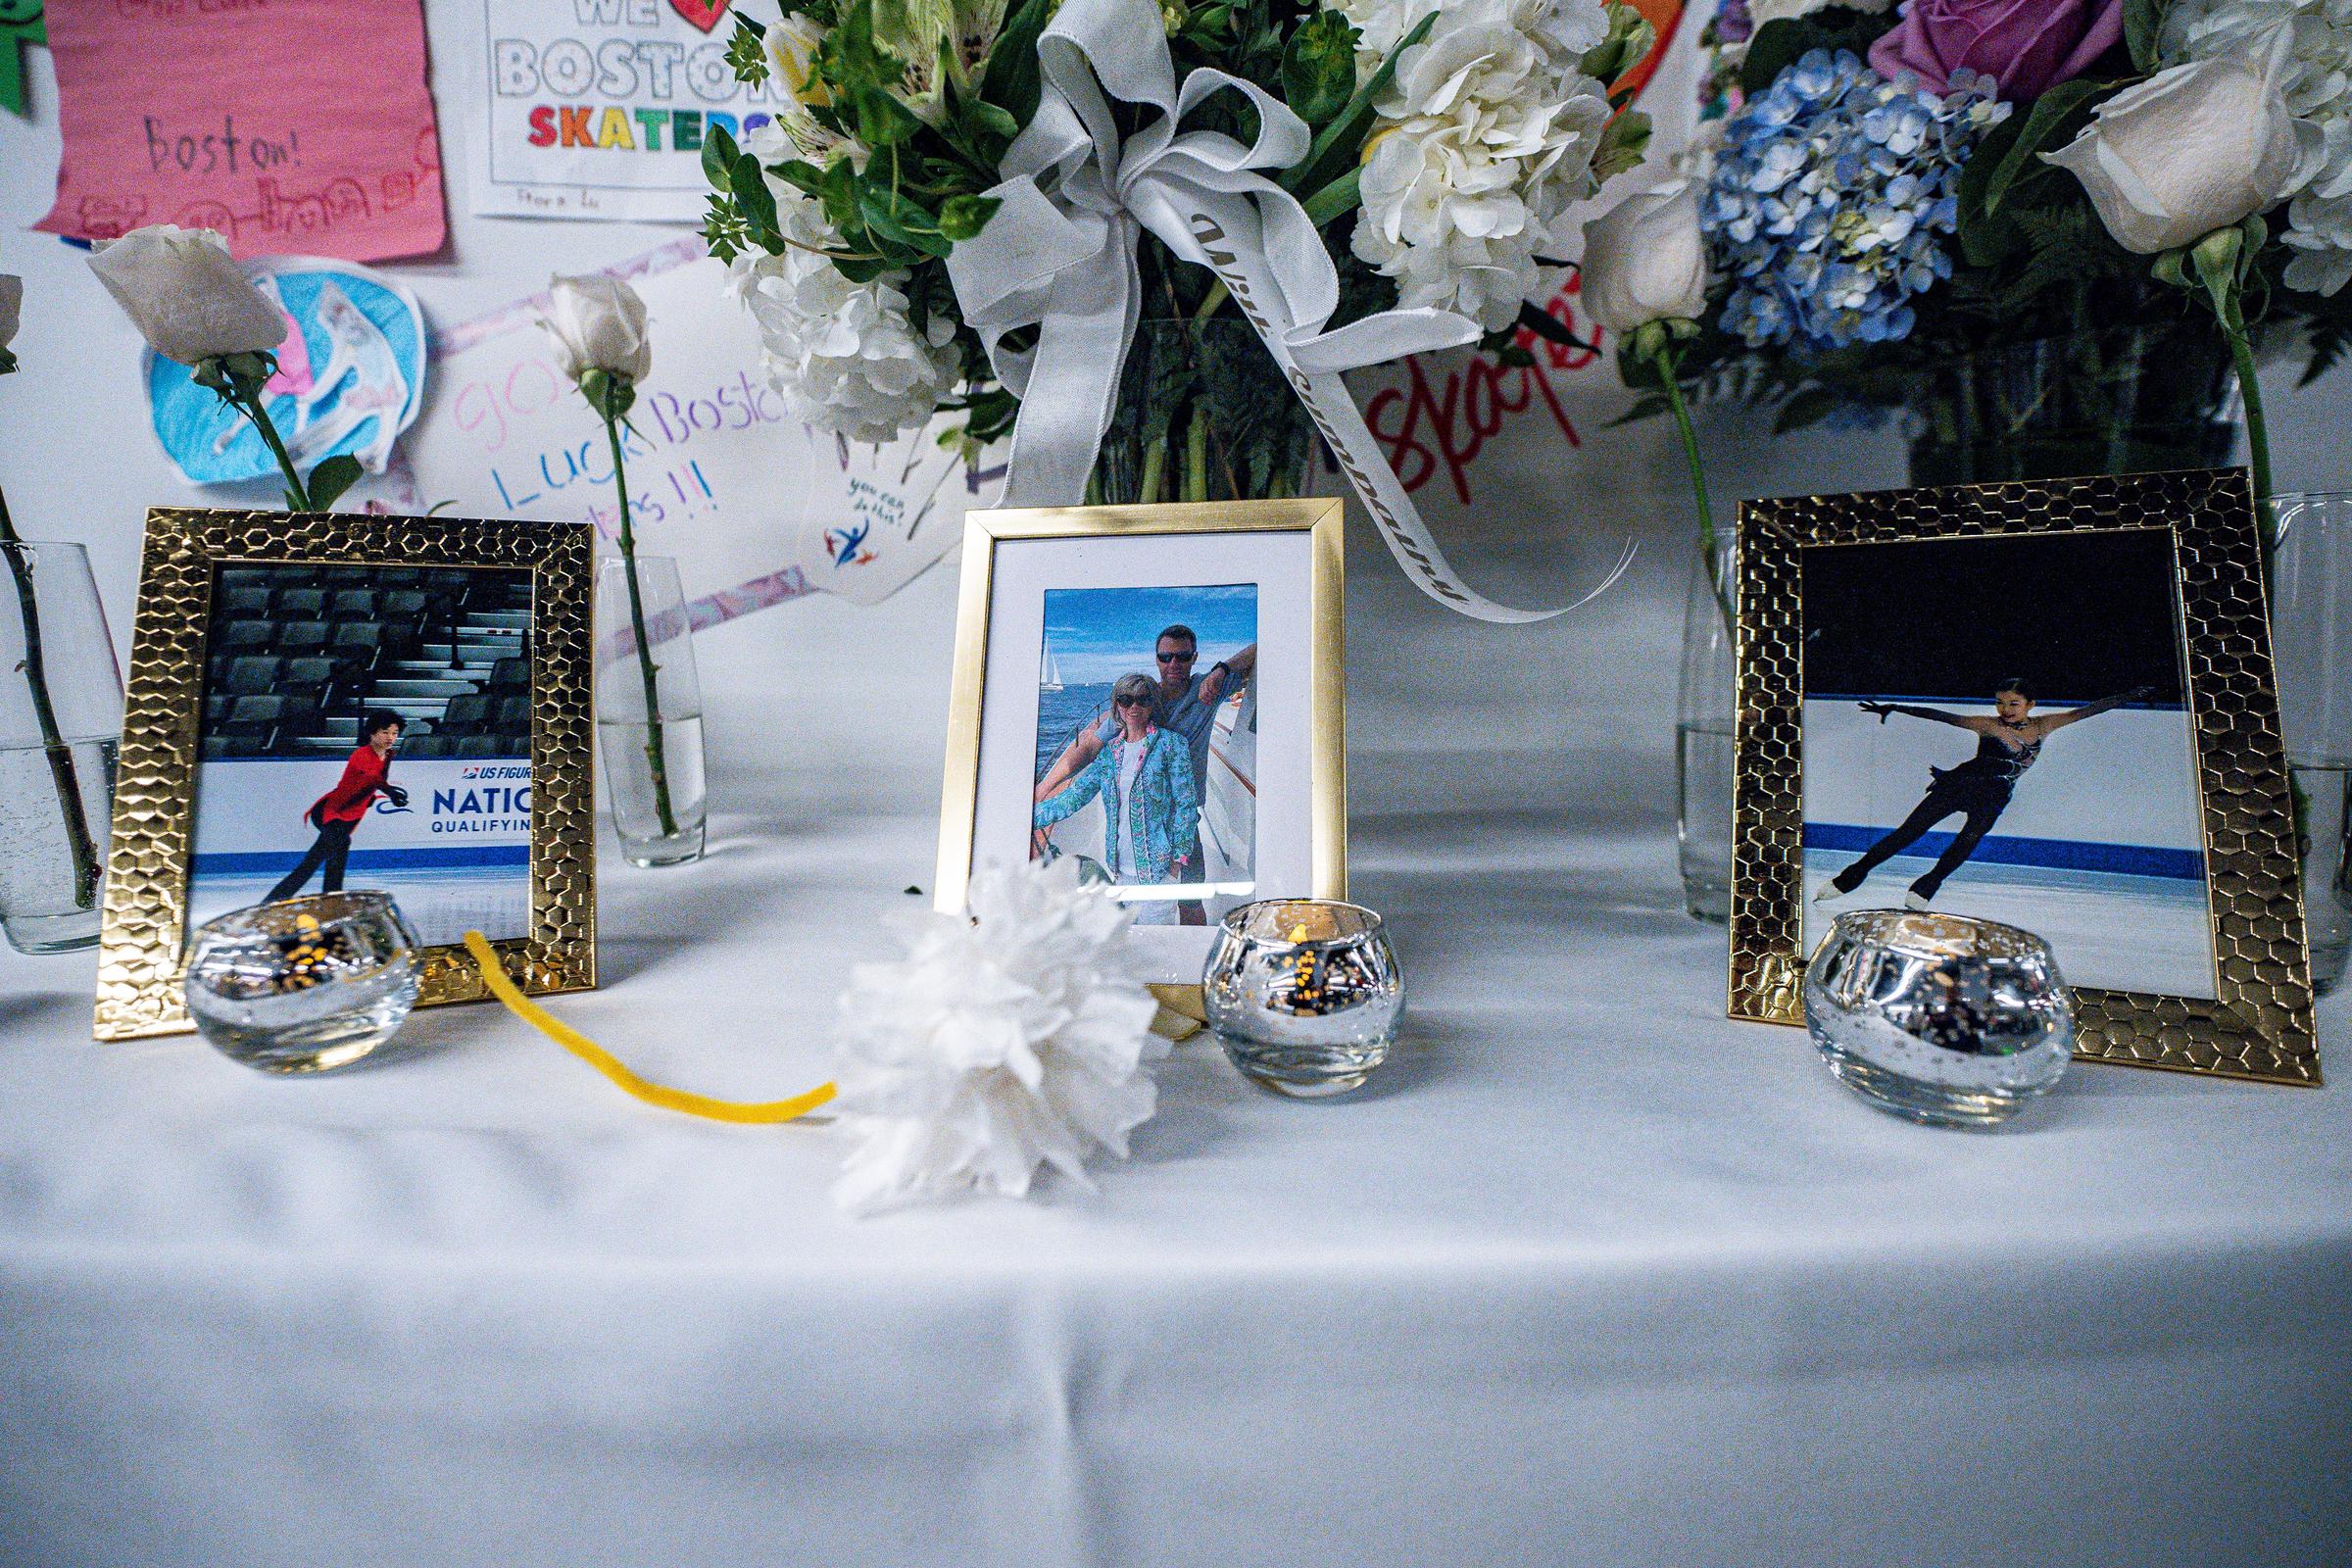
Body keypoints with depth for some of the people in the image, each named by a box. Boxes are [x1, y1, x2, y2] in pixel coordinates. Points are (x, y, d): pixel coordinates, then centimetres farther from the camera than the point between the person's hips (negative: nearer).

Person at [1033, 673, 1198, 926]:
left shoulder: (1169, 743, -3)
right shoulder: (1109, 751, 10)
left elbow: (1185, 803, -5)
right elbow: (1074, 795, 10)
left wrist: (1178, 857, -9)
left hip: (1158, 864, -5)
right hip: (1122, 867, 5)